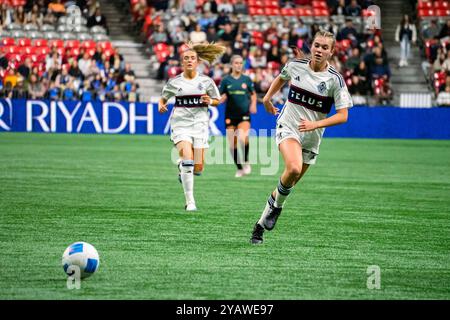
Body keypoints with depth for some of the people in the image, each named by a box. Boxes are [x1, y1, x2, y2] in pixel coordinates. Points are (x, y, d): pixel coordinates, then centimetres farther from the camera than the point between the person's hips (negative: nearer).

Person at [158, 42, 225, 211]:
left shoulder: (206, 81, 2)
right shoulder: (174, 82, 2)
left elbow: (217, 101, 13)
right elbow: (163, 97, 15)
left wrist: (209, 101, -10)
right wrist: (161, 105, -7)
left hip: (200, 125, 2)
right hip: (180, 124, -2)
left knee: (198, 168, -3)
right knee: (188, 160, -22)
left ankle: (182, 168, 35)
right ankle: (190, 201, -15)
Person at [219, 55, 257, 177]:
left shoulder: (246, 79, 5)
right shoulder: (226, 80, 2)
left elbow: (253, 94, 17)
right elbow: (220, 97, 4)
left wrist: (253, 104, 0)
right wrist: (222, 98, -19)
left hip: (244, 114, -1)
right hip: (230, 115, 1)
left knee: (243, 139, -24)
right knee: (233, 144, 2)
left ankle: (246, 162, 0)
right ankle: (239, 169, 20)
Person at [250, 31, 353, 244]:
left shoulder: (335, 80, -11)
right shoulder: (295, 66, -3)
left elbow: (342, 116, -11)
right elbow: (281, 77, 23)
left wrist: (316, 124, -23)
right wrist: (267, 97, 15)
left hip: (311, 137, 1)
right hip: (288, 127, -1)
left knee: (290, 184, 8)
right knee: (293, 169, -29)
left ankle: (261, 224, 27)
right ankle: (277, 205, -3)